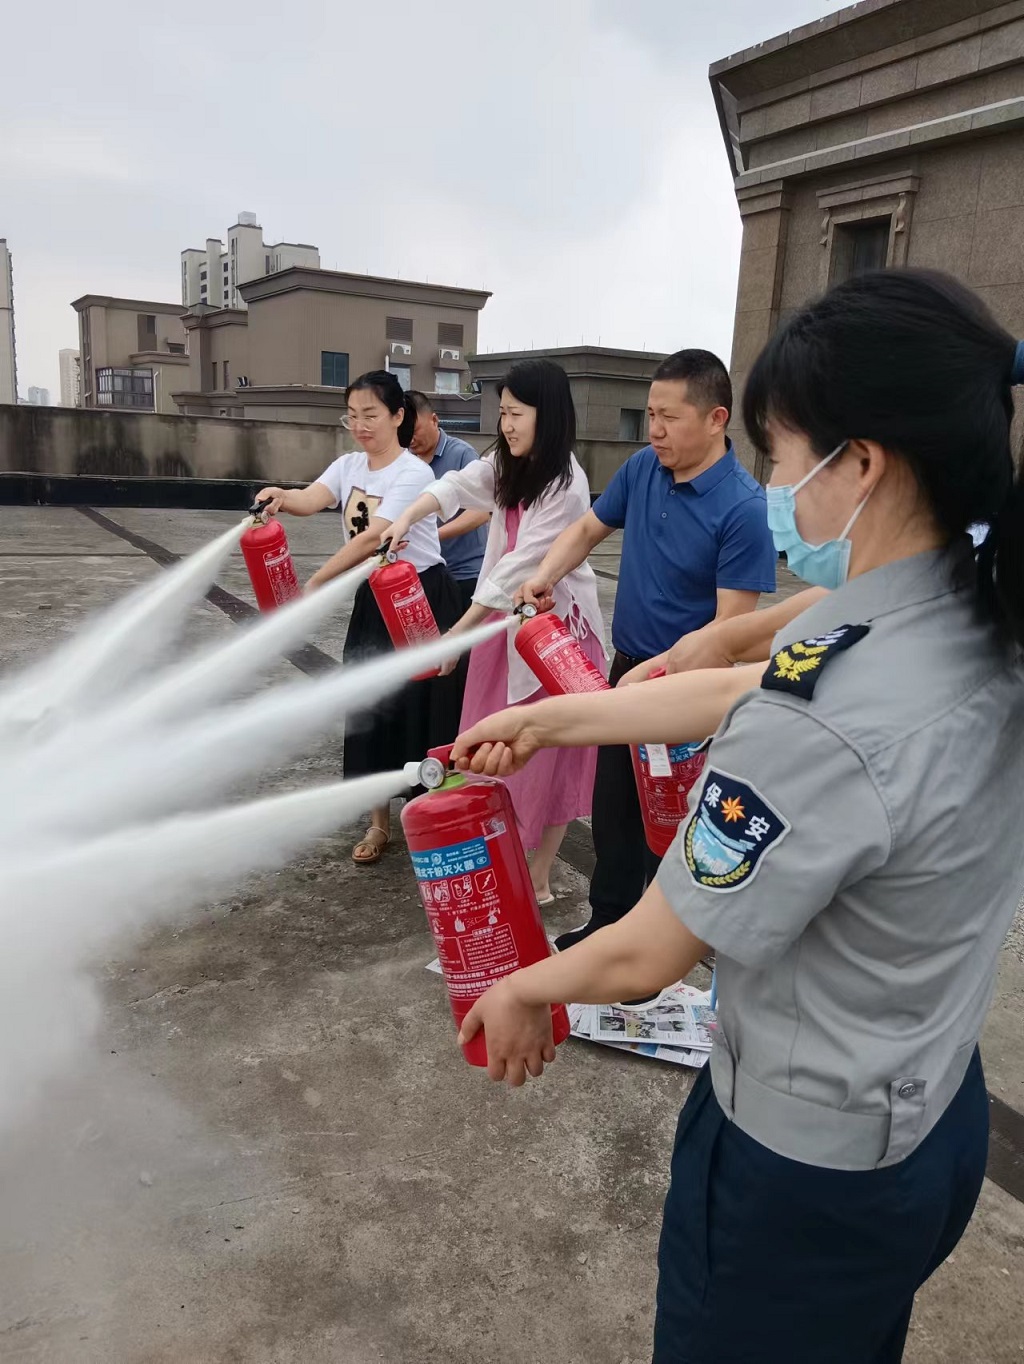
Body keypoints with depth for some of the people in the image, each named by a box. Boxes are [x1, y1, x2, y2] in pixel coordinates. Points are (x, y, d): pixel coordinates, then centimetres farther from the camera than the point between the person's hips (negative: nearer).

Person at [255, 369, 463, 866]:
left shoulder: (413, 473, -16)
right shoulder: (348, 466, 5)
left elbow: (373, 538, -26)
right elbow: (310, 499, -14)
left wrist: (311, 585, -29)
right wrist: (281, 497, -38)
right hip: (374, 600, 7)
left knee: (421, 709, 1)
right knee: (369, 706, 9)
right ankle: (379, 821, 24)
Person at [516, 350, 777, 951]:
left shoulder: (743, 508, -23)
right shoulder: (643, 468, -3)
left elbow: (729, 632, -23)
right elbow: (589, 528, 12)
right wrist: (545, 574, -6)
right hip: (627, 669, 7)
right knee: (613, 807, 19)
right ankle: (608, 923, 40)